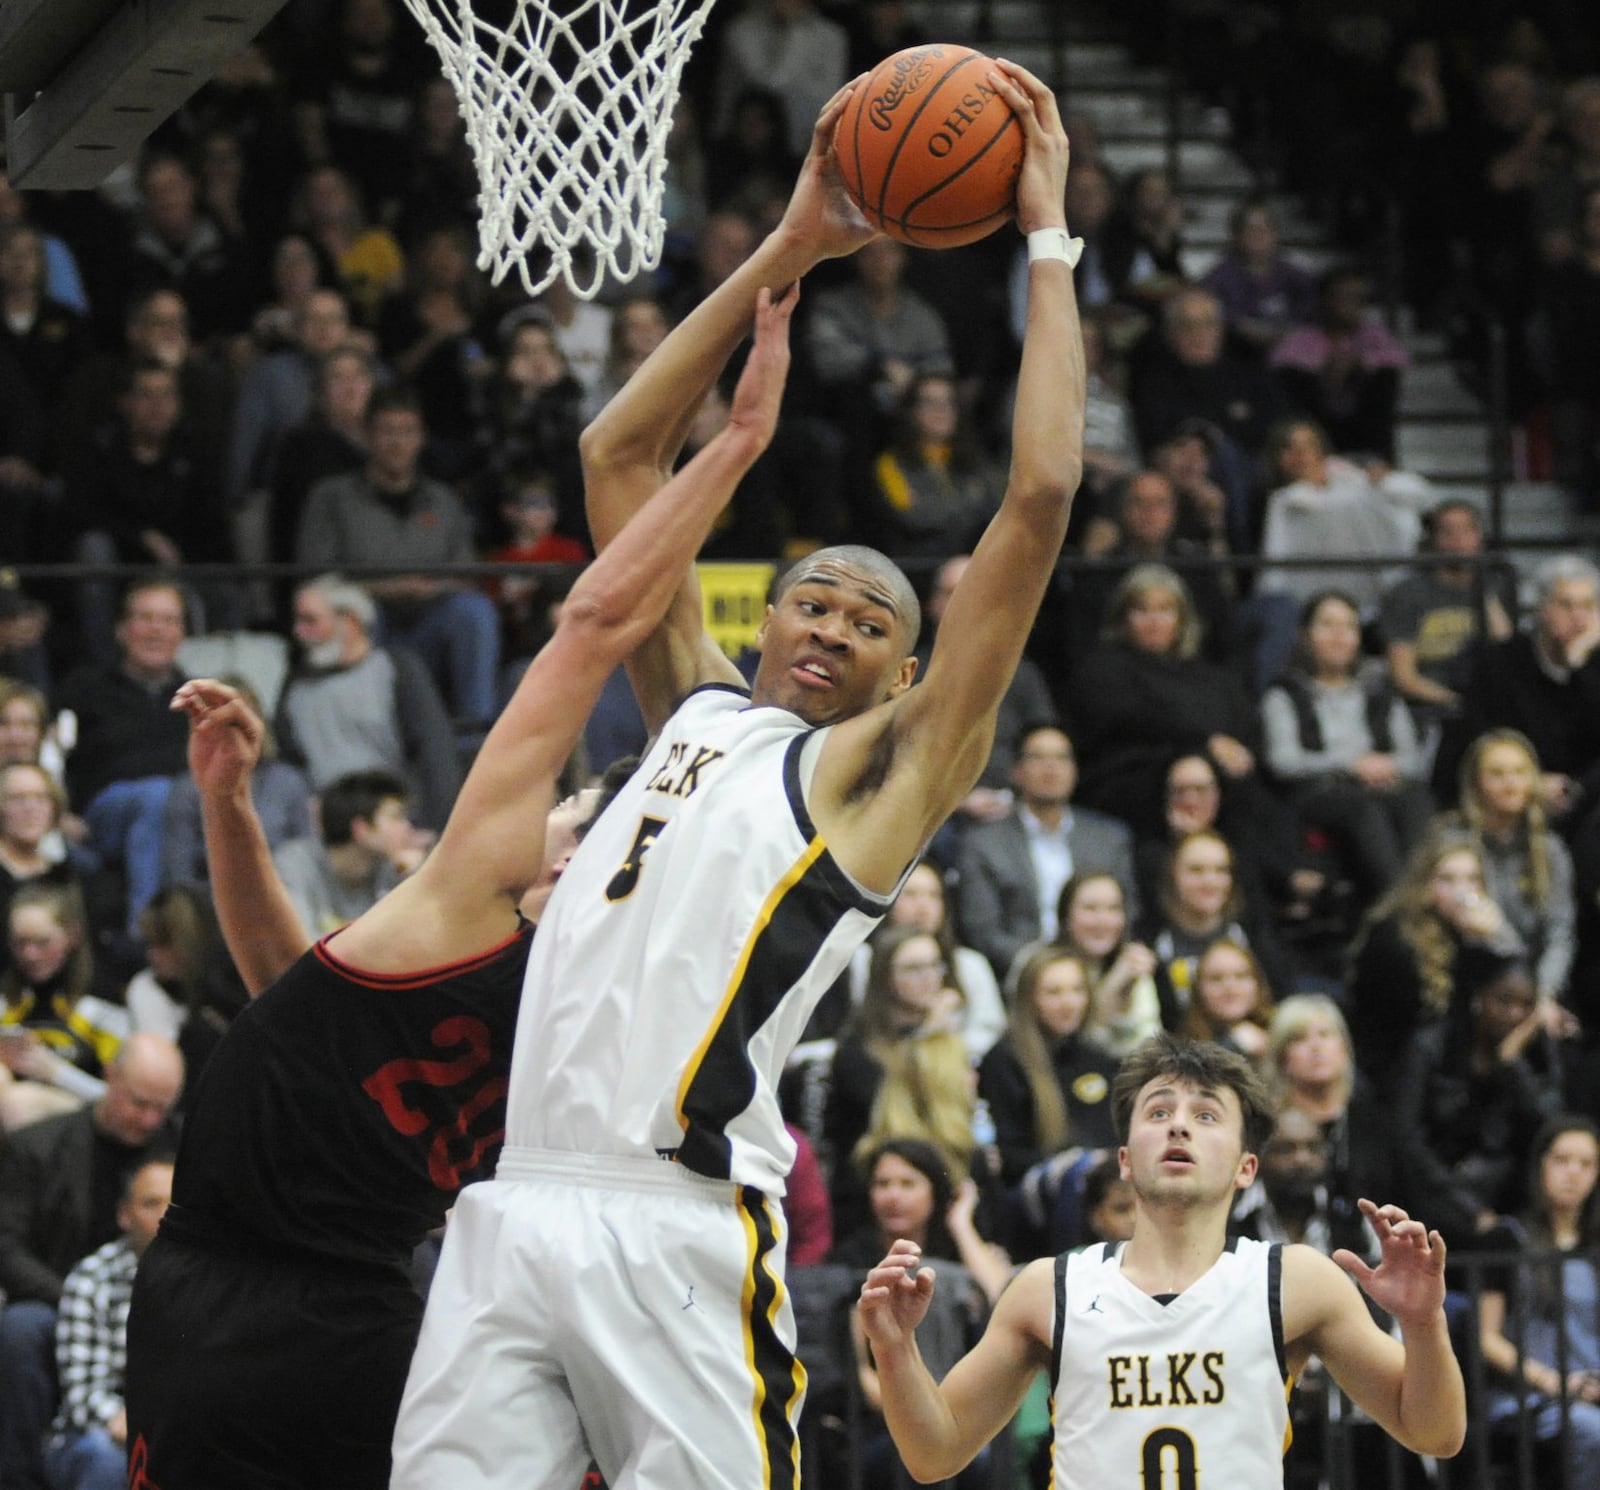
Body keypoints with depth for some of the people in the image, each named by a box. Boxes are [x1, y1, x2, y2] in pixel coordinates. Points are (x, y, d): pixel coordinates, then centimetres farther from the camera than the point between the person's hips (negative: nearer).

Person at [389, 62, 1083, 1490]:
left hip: (678, 1227, -5)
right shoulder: (700, 709, 24)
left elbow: (1039, 499, 1)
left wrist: (1049, 239, 7)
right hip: (515, 1209, 5)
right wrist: (786, 251, 25)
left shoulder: (886, 767, 9)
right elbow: (621, 453, 28)